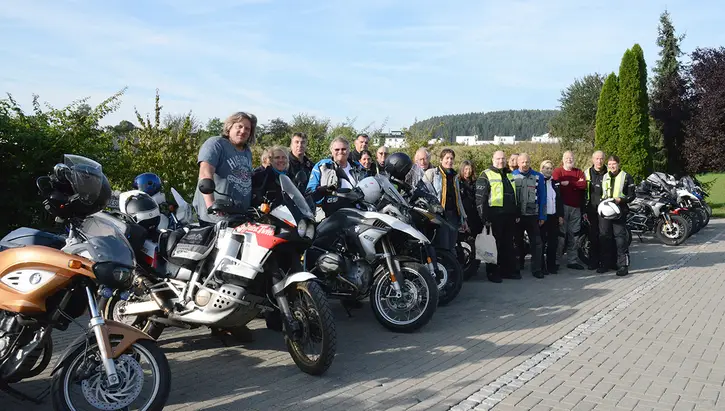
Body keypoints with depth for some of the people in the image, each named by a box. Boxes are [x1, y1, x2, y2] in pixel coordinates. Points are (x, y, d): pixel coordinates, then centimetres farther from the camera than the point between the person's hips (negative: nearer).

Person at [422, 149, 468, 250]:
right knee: (442, 248, -11)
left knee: (451, 247, 7)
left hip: (454, 215, 6)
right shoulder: (431, 173, 1)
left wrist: (463, 218, 24)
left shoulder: (454, 176, 22)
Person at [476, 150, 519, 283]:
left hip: (509, 216, 7)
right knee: (495, 245, -1)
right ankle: (493, 272, 6)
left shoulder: (509, 175, 18)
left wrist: (517, 214, 21)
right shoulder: (486, 175, -5)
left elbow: (515, 196, 25)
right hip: (495, 216, -7)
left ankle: (509, 270, 20)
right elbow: (480, 198, -10)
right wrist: (484, 217, -15)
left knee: (508, 244, 12)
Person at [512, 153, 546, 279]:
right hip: (516, 216, 1)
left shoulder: (538, 177, 1)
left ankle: (536, 269, 2)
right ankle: (518, 265, 29)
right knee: (518, 241, 13)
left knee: (536, 242, -4)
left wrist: (542, 216, -1)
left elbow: (542, 197, 2)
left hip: (532, 216, -1)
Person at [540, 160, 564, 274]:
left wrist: (561, 216, 8)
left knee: (553, 243, 9)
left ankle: (551, 265, 18)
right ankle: (541, 266, 7)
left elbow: (559, 201, 16)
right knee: (541, 243, 0)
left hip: (554, 217, 5)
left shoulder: (555, 183, 14)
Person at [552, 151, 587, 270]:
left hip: (575, 207, 4)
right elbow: (557, 186, -13)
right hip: (562, 205, -4)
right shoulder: (558, 171, 4)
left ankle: (572, 260, 15)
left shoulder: (579, 172, 16)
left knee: (573, 235, 8)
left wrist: (568, 183, -10)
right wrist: (576, 184, -8)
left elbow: (584, 185, -3)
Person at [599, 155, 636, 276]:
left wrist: (620, 200, -16)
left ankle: (623, 265, -5)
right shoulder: (604, 177, 17)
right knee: (604, 237, 6)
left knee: (620, 237, -8)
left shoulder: (626, 177, 2)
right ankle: (606, 262, 16)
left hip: (619, 210, -5)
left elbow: (632, 195, -1)